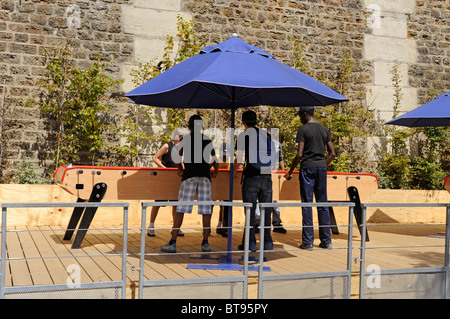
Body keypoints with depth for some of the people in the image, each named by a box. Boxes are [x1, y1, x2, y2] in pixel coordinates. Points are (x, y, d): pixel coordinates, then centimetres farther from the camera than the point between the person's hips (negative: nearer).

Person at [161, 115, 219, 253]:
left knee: (180, 209, -3)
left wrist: (181, 170, 33)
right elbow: (215, 160, 20)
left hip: (189, 176, -2)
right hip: (205, 176, 2)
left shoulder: (184, 139, 9)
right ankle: (205, 243, 2)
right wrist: (215, 172, 39)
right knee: (206, 210, 3)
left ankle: (173, 243, -6)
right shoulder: (207, 140, 14)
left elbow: (177, 158, 14)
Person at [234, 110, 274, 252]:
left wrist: (234, 171, 11)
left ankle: (250, 242, 2)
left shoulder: (243, 135, 1)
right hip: (266, 176, 4)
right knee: (265, 210, 7)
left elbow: (239, 158, -5)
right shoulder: (265, 134, 14)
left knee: (250, 210, 1)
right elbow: (272, 155, 14)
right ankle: (267, 242, 8)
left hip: (251, 176, -4)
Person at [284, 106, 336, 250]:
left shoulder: (303, 129, -6)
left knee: (307, 204, -1)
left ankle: (308, 241, 0)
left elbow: (299, 154, -13)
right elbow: (332, 153, 11)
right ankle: (326, 241, 12)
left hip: (307, 168, -5)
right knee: (322, 204, 9)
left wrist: (290, 172, -4)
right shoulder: (324, 129, 12)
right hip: (322, 168, 5)